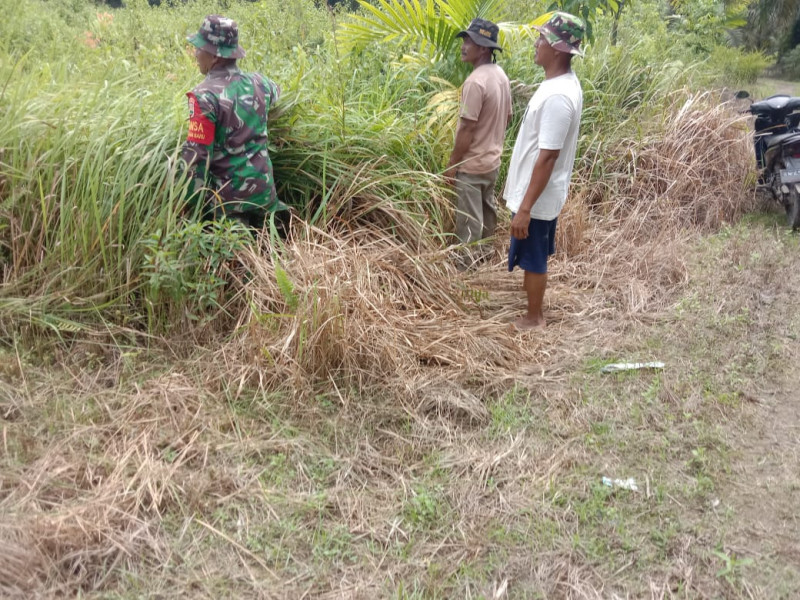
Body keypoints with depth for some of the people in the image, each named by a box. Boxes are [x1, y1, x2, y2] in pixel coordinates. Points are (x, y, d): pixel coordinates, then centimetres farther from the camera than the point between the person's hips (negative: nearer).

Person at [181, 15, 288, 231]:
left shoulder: (205, 96, -18)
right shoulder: (258, 83, 1)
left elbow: (196, 155, -19)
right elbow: (276, 91, 28)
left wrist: (194, 203, -11)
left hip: (228, 194, -6)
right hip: (263, 187, 6)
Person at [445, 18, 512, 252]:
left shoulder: (475, 81, -25)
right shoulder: (500, 75, 4)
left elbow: (467, 129, -24)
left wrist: (452, 163, -15)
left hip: (472, 164, -9)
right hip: (492, 159, 9)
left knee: (469, 221, 2)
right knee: (487, 211, 22)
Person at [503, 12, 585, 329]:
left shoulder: (557, 97, -27)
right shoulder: (561, 83, 5)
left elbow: (547, 158, -27)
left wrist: (525, 208, -24)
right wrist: (516, 189, 21)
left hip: (537, 198, -9)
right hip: (539, 192, 9)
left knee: (533, 258, 8)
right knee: (535, 256, 24)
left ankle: (534, 318, 24)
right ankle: (532, 287, 42)